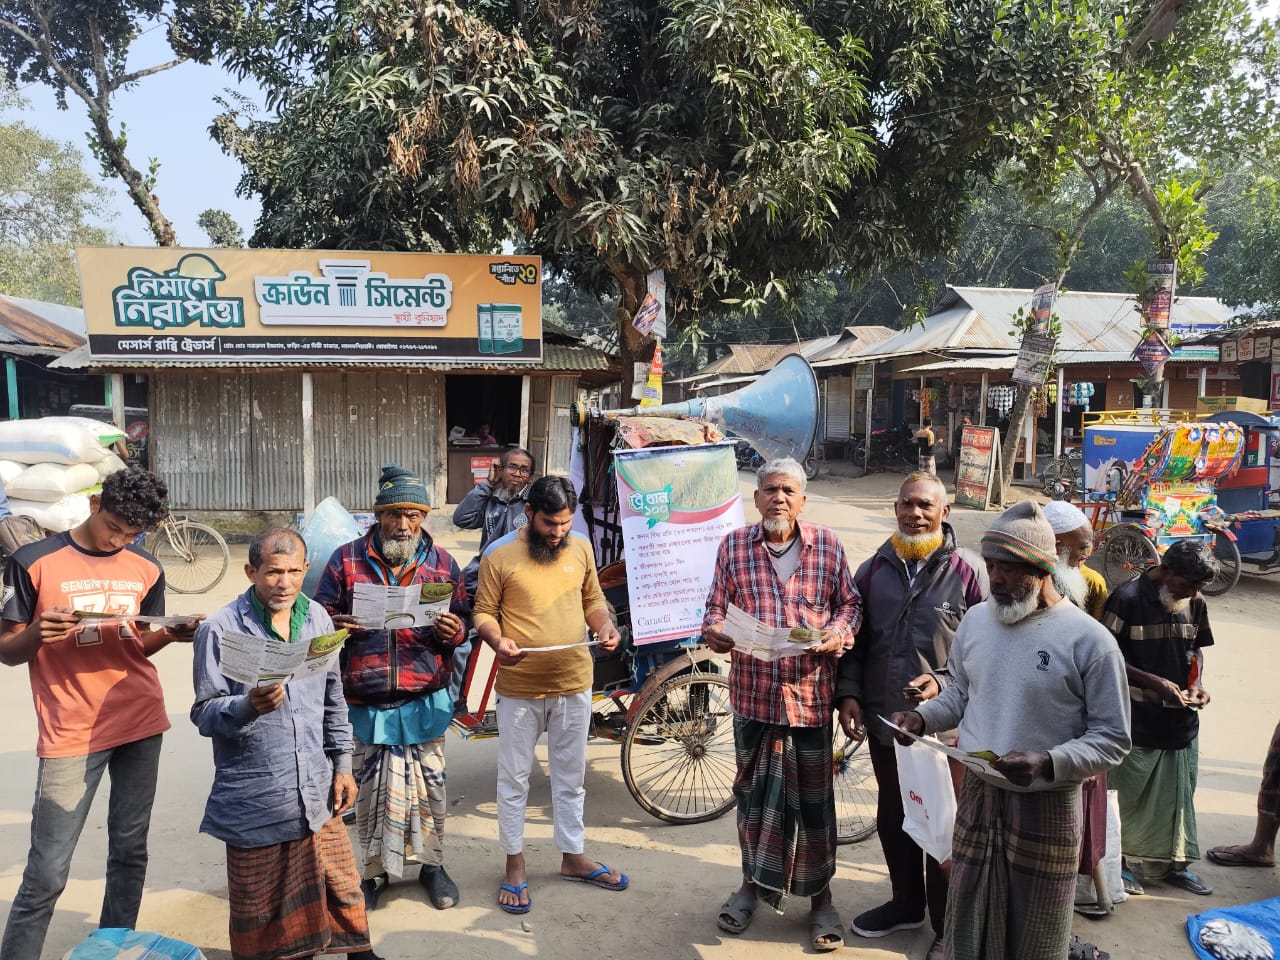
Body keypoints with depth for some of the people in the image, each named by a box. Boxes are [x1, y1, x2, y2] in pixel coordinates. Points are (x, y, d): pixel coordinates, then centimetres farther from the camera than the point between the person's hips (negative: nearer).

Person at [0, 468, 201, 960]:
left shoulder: (147, 571, 5)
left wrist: (169, 635, -7)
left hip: (141, 725, 4)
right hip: (71, 734, -4)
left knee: (130, 851, 11)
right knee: (46, 873, -2)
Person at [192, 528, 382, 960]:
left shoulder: (317, 618, 3)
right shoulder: (221, 629, -12)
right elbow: (204, 713, -10)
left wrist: (342, 763, 10)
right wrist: (248, 706, -30)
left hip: (317, 790, 4)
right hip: (255, 797, -4)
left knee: (341, 884, 13)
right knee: (259, 906, 11)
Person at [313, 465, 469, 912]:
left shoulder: (441, 563, 5)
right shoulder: (346, 559, 1)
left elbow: (463, 619, 8)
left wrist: (453, 630, -15)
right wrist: (339, 624, -20)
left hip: (425, 699, 1)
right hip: (365, 700, -1)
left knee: (429, 785, 8)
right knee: (371, 788, 8)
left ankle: (431, 864, 29)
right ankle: (373, 872, 27)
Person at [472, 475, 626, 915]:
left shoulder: (581, 549, 2)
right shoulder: (499, 555, -10)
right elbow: (484, 611, -5)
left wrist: (605, 626, -8)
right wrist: (497, 641, -25)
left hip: (574, 683, 4)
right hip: (520, 688, -3)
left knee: (570, 777, 18)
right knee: (514, 780, 11)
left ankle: (572, 857, 36)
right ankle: (515, 865, 28)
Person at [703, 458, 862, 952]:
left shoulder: (827, 544, 0)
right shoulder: (733, 546, 1)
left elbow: (850, 603, 7)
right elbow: (716, 607, 4)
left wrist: (839, 632, -12)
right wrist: (714, 630, -17)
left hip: (811, 693, -1)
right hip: (752, 692, 1)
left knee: (814, 798, 10)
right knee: (752, 792, 14)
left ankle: (820, 894, 29)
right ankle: (752, 882, 35)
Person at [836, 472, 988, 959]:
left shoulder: (968, 570, -9)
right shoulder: (873, 570, 5)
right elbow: (855, 640, 9)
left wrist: (944, 682, -19)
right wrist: (848, 693, -1)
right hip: (883, 717, 5)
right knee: (892, 817, 19)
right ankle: (906, 903, 40)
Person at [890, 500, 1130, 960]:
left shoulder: (1088, 639, -15)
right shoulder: (975, 620, 1)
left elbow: (1113, 738, -11)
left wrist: (1047, 763, -25)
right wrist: (922, 717, -3)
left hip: (1045, 809, -4)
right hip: (977, 797, 5)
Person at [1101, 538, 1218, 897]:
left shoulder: (1195, 604, 1)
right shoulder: (1128, 599, -16)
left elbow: (1196, 649, 15)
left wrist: (1197, 683, -3)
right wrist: (1155, 683, -20)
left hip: (1182, 719, 5)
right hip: (1137, 720, -5)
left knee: (1178, 794, 16)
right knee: (1130, 794, 8)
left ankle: (1175, 863, 33)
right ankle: (1123, 861, 25)